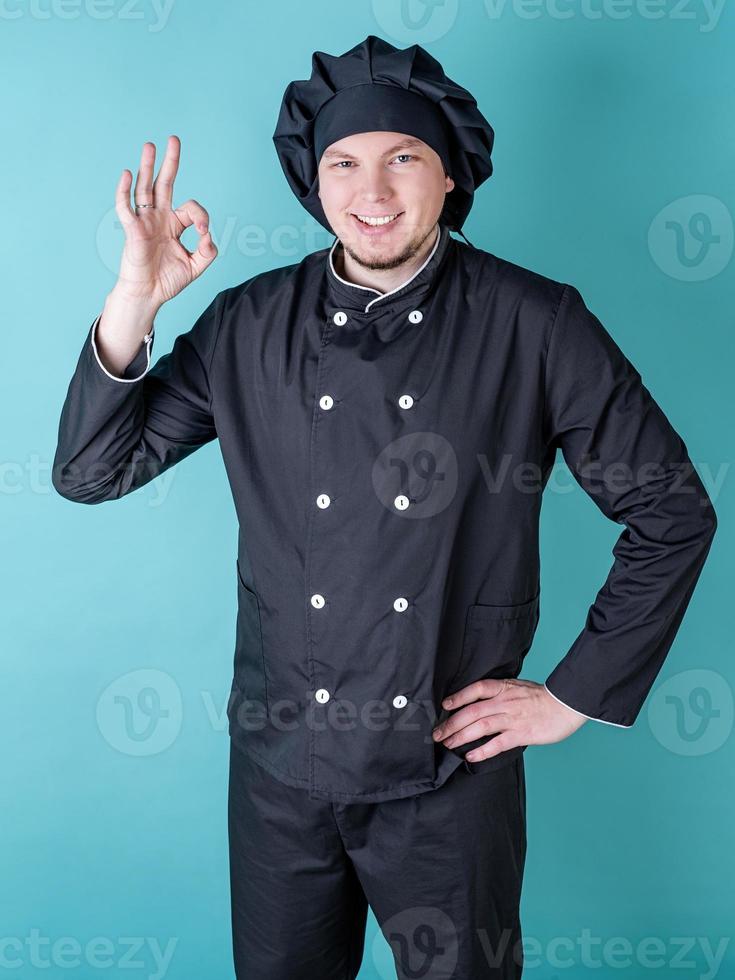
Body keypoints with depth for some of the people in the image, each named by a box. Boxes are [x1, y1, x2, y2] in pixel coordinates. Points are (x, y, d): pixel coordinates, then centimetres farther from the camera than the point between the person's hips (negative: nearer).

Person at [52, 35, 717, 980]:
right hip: (280, 760, 3)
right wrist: (133, 301, -15)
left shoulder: (534, 325, -10)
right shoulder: (248, 325, -4)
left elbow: (672, 512, -4)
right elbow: (90, 471, -1)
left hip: (452, 769, -2)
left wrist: (577, 695, -5)